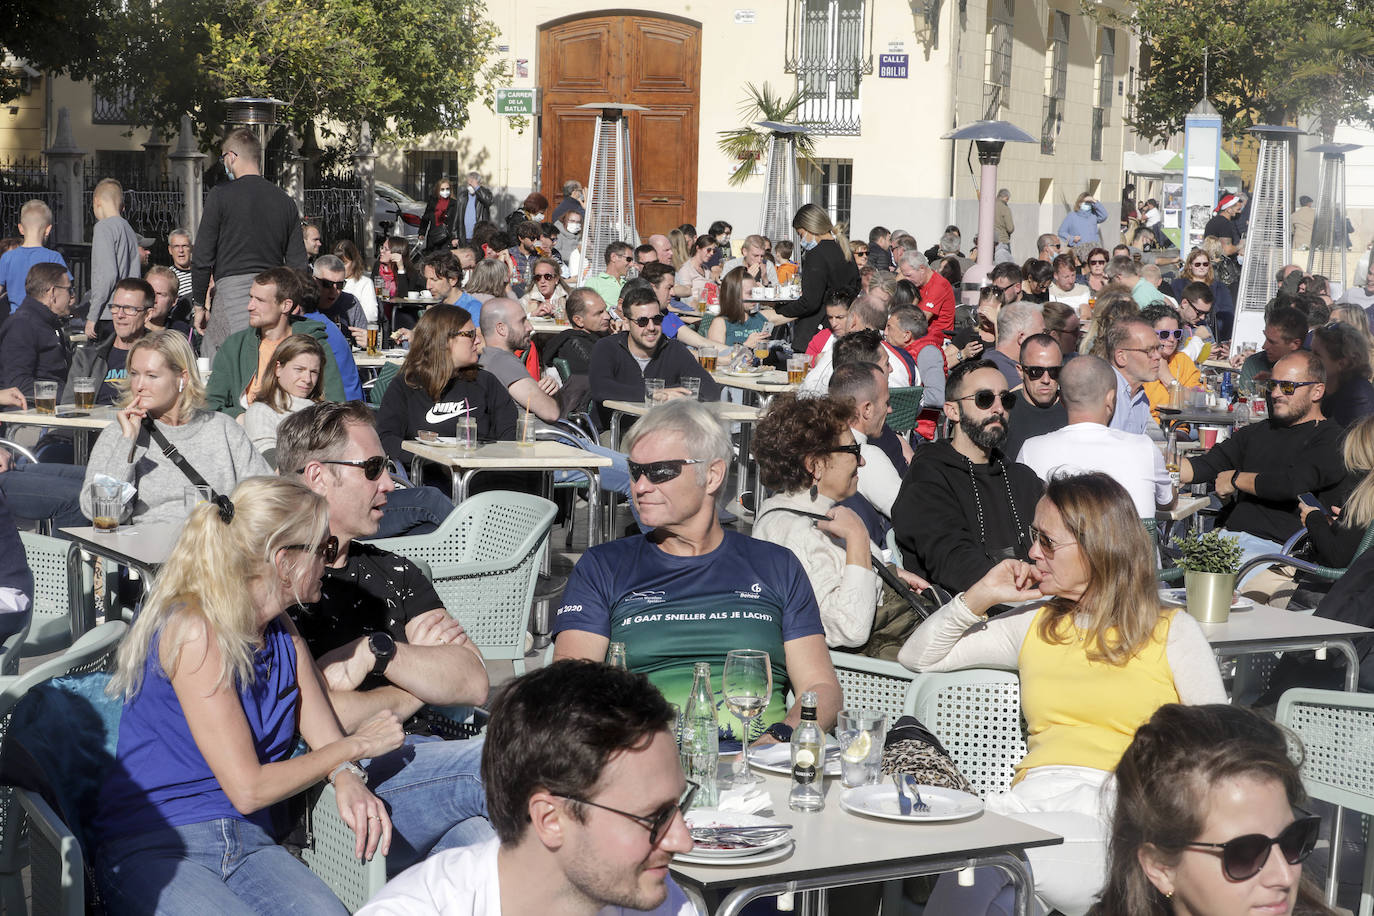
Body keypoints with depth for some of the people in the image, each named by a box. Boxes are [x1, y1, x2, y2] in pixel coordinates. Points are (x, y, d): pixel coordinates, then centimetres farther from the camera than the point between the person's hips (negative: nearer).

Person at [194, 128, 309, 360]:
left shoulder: (221, 195, -3)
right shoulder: (285, 201, 11)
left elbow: (202, 258, -4)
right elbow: (299, 264, 11)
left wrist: (199, 304, 6)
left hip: (233, 291, -5)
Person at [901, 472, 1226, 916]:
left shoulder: (1172, 632, 12)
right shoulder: (1033, 624, 22)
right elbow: (916, 658, 26)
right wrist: (979, 598, 14)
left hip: (1120, 812, -3)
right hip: (1033, 800, 3)